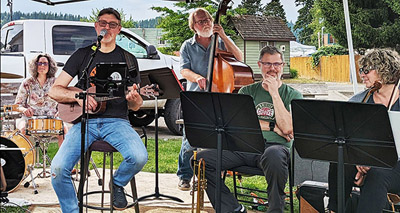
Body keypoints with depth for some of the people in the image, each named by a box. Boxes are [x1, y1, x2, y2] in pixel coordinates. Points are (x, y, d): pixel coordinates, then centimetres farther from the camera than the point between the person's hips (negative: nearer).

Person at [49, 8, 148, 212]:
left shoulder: (128, 59, 11)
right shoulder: (82, 55, 12)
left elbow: (135, 106, 10)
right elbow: (54, 91, 7)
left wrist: (134, 99, -15)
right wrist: (78, 95, -12)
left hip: (117, 121, 0)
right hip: (85, 121, 0)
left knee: (139, 157, -30)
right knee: (58, 168, -22)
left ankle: (118, 183, 5)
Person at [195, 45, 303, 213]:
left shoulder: (293, 95, 11)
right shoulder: (247, 91, 19)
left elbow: (287, 128, -6)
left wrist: (274, 93, -4)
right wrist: (272, 127, -4)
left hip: (275, 146, -3)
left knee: (273, 156, -42)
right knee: (200, 159, -19)